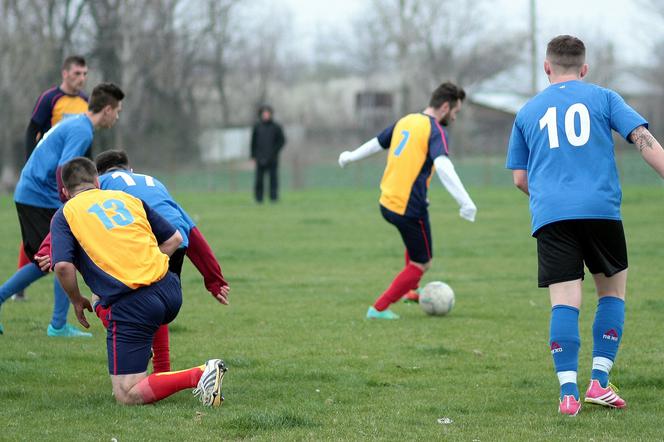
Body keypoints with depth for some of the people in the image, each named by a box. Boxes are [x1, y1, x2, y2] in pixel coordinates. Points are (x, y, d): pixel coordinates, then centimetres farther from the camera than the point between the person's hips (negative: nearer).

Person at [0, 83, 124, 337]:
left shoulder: (74, 123, 16)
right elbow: (63, 170, -24)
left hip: (27, 194, 10)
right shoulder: (82, 131, -15)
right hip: (41, 198, -10)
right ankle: (58, 326, 1)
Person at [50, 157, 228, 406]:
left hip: (130, 305, -6)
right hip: (169, 291, 6)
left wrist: (77, 302, 8)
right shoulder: (128, 198, 19)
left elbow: (63, 266, -9)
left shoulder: (64, 214, 6)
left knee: (127, 396, -3)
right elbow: (174, 239, 18)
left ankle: (198, 376, -20)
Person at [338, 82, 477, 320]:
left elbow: (376, 143, 23)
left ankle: (410, 290, 40)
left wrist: (350, 157, 42)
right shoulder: (436, 131, -14)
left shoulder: (405, 121, 10)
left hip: (387, 204, 9)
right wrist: (465, 202, -39)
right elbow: (443, 166, -31)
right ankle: (379, 309, 4)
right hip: (410, 208, -9)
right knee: (421, 264, 6)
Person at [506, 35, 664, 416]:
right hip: (601, 209, -1)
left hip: (550, 215, 1)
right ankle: (600, 382, 7)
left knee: (565, 302, -3)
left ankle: (569, 394, -14)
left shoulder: (529, 111, 18)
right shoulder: (602, 98, 11)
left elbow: (520, 178, 20)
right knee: (613, 291, 15)